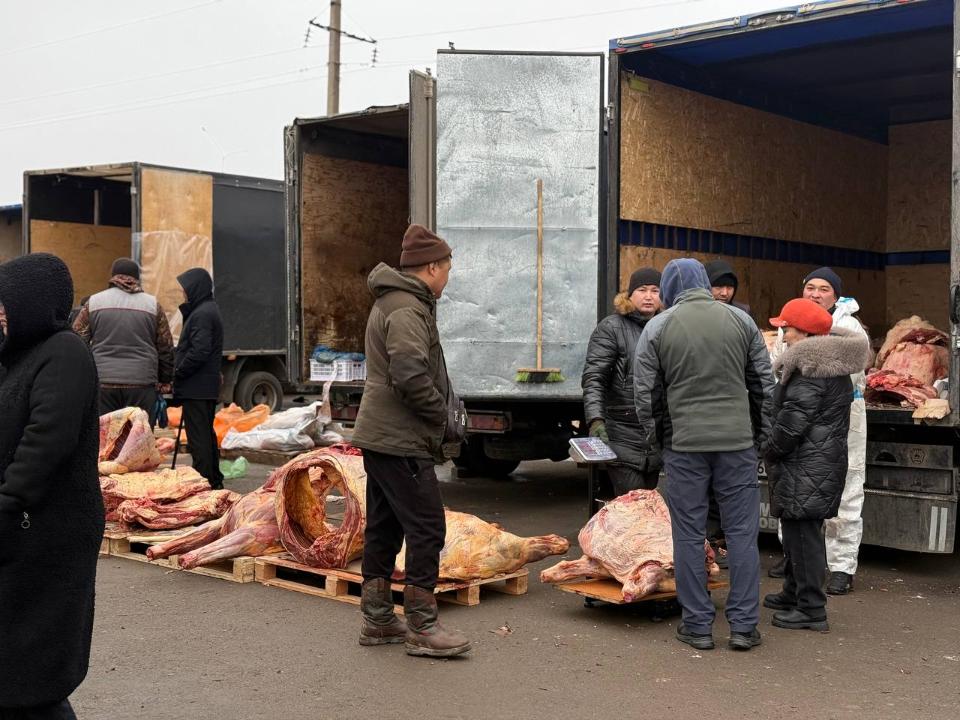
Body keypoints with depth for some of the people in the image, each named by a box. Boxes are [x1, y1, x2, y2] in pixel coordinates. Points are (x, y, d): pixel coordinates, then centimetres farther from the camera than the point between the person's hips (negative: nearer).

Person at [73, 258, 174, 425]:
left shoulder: (93, 303, 6)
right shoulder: (153, 305, 7)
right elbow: (166, 348, 9)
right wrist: (165, 381, 20)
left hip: (102, 382, 0)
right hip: (142, 384, 0)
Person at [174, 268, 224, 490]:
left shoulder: (201, 314, -16)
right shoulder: (209, 309, 16)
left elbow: (199, 352, -23)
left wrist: (177, 374, -14)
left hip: (196, 388, -10)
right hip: (208, 387, 10)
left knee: (197, 437, -6)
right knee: (207, 434, 17)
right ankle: (215, 481, 24)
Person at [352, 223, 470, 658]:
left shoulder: (391, 303, 19)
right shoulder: (407, 310, -15)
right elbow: (410, 375, -27)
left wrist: (436, 424, 12)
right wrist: (441, 415, -12)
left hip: (379, 437, 11)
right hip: (401, 442, -11)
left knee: (384, 528, 14)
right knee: (427, 528, -6)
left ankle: (377, 620, 23)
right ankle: (422, 627, -1)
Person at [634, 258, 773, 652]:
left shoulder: (658, 327, 0)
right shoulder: (740, 319, 6)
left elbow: (643, 391, 0)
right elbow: (764, 383, 8)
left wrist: (654, 436, 14)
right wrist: (761, 433, 16)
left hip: (684, 442, -1)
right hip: (737, 441, 2)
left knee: (689, 534, 6)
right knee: (742, 532, 7)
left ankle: (697, 626, 11)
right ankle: (743, 626, 10)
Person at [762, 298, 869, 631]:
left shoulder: (809, 369, -17)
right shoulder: (833, 366, 16)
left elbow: (793, 421, -20)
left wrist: (770, 450, -5)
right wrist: (774, 452, 21)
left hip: (806, 467, -10)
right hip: (823, 462, 10)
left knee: (802, 533, -6)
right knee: (798, 531, 19)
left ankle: (811, 609, -2)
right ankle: (795, 593, 31)